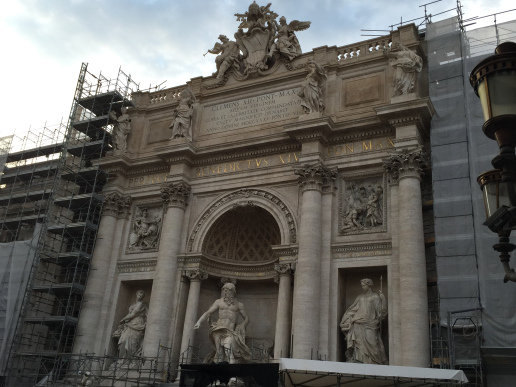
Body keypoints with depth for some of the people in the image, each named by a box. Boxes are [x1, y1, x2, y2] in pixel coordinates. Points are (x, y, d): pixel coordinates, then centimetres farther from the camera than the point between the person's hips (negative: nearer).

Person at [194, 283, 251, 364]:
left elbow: (246, 318, 20)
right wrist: (199, 322, -2)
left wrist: (242, 325, -2)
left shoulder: (239, 304, 17)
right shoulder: (219, 301, 19)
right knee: (220, 354, -13)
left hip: (231, 331, -2)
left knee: (228, 346, -29)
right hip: (219, 330, 2)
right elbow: (208, 313, 15)